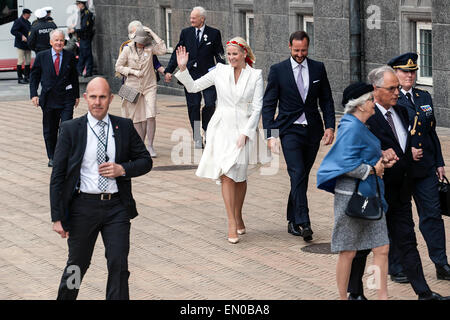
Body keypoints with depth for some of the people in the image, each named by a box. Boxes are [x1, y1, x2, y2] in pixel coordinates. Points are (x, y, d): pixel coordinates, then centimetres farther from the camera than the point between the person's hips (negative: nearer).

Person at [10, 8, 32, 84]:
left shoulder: (28, 22, 17)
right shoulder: (18, 21, -10)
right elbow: (13, 31, -16)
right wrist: (21, 36, -24)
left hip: (27, 45, 8)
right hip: (21, 45, -8)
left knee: (28, 61, 9)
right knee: (21, 61, -6)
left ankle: (27, 77, 16)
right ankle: (20, 78, -1)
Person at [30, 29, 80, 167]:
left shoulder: (70, 56, 2)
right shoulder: (41, 56, 1)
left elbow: (74, 77, 10)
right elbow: (34, 76, 6)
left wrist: (76, 95, 10)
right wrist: (34, 94, -3)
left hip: (66, 100, -1)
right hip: (48, 98, 1)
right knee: (49, 130, 9)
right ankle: (52, 157, 23)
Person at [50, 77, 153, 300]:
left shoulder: (124, 127, 4)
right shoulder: (71, 129, -2)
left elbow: (145, 161, 11)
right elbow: (58, 175, -2)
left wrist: (122, 169, -10)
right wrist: (57, 217, -8)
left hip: (117, 206, 1)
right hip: (83, 205, -1)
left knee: (119, 266, -3)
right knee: (77, 264, 13)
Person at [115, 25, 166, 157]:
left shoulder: (150, 48, 2)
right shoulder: (127, 49, 0)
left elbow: (162, 50, -16)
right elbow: (118, 66, 3)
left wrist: (153, 34, -12)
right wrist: (133, 71, -10)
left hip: (149, 87, 0)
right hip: (133, 87, 0)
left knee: (151, 116, -13)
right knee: (138, 118, 6)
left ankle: (150, 146, -5)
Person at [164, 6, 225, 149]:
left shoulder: (214, 34, 3)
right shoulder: (186, 33, 7)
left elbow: (219, 54, 5)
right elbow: (177, 53, 8)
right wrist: (168, 71, 0)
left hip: (208, 74, -1)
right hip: (191, 75, 2)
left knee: (210, 104, -8)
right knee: (193, 106, 1)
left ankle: (207, 129, 17)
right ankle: (197, 138, 8)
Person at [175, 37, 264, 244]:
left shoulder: (255, 75, 0)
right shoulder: (220, 71, 4)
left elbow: (257, 108, -2)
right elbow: (193, 87, 8)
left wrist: (245, 133, -9)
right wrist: (183, 68, -6)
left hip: (243, 130, -1)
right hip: (222, 128, 1)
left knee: (239, 176, 6)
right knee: (226, 174, -9)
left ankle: (238, 217, 28)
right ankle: (232, 223, -7)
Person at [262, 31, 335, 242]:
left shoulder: (318, 68, 6)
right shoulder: (278, 70, -2)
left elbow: (326, 100, 10)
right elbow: (268, 105, -2)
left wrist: (330, 126, -2)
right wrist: (271, 135, -10)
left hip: (313, 131, 3)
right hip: (290, 131, -3)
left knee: (302, 177, 9)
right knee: (297, 174, -15)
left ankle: (293, 221, 20)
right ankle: (303, 223, -19)